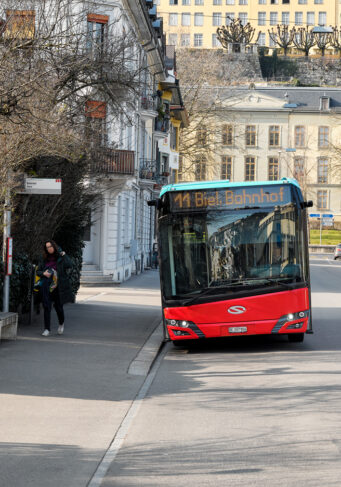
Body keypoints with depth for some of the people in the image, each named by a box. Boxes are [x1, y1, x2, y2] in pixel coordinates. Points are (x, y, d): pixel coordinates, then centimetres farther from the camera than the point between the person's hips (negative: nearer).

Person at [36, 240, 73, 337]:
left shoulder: (60, 257, 1)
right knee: (47, 307, -4)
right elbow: (38, 271, 14)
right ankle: (47, 329, -1)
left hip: (58, 286, -2)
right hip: (46, 285, 2)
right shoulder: (44, 259, 10)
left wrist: (63, 255, -13)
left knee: (59, 306, 8)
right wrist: (43, 273, -7)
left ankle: (61, 324, 35)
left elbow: (69, 265, -15)